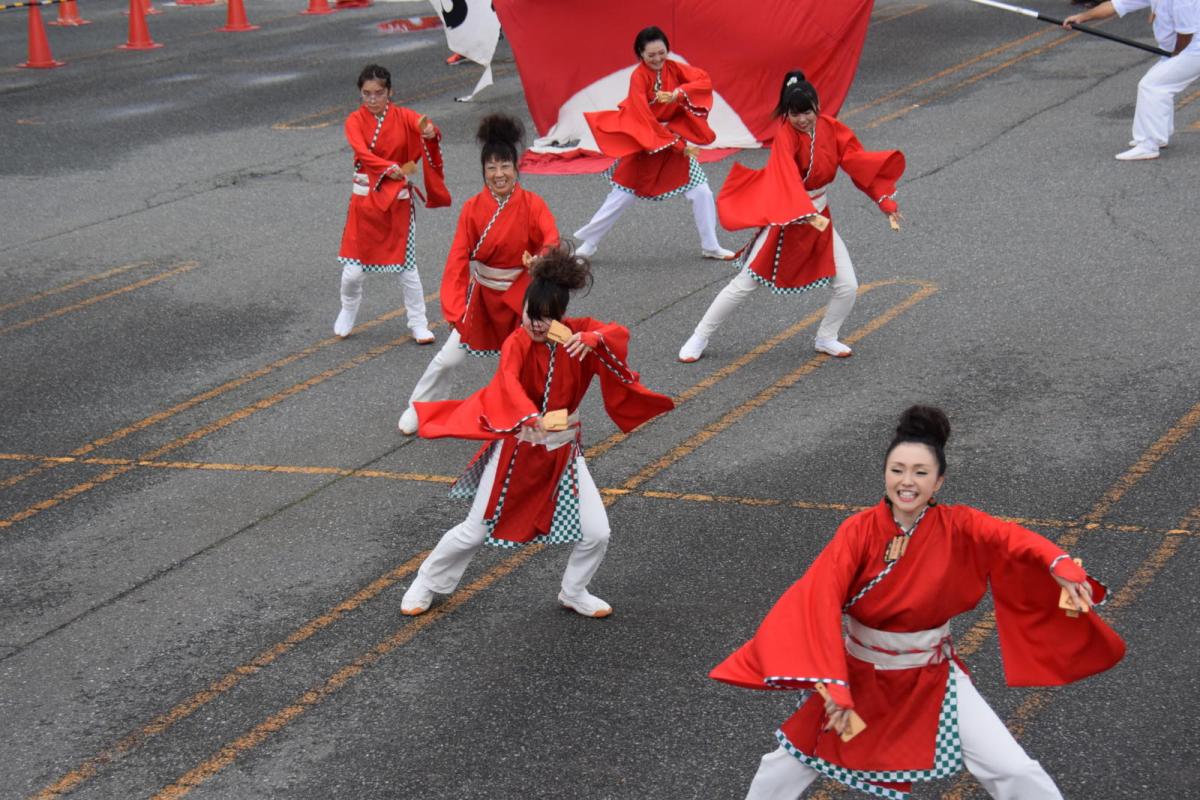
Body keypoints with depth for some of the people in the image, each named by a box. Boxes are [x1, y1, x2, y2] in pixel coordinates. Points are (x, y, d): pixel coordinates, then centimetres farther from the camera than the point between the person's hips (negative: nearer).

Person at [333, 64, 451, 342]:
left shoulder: (403, 117, -2)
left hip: (399, 198, 0)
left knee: (407, 266, 5)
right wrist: (390, 168, -38)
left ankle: (419, 322, 18)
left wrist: (430, 134, -46)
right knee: (353, 270, 2)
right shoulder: (355, 121, -5)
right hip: (365, 197, 0)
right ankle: (347, 312, 30)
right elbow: (363, 152, -21)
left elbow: (425, 127, -21)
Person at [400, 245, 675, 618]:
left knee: (596, 533, -2)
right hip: (517, 449, -3)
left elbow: (620, 334, -24)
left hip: (563, 451, 3)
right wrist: (534, 419, -58)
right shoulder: (517, 342, -19)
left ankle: (574, 592, 25)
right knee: (473, 532, 6)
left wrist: (593, 338, -47)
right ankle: (427, 583, 30)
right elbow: (509, 381, -39)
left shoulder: (578, 334, -9)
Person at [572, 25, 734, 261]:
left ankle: (710, 246, 12)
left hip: (674, 135, 5)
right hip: (643, 141, -4)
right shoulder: (638, 77, -17)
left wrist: (678, 93, -27)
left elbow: (705, 81, -11)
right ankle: (588, 244, 13)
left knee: (701, 192, -1)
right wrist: (678, 144, -22)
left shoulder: (672, 68, -3)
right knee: (623, 195, 0)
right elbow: (645, 119, -21)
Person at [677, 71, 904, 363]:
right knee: (743, 284, -1)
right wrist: (807, 214, -50)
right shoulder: (786, 133, -21)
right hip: (784, 218, -5)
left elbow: (862, 164, -1)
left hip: (818, 216, 5)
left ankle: (826, 338, 24)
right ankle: (699, 338, 13)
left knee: (848, 287, -1)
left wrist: (886, 202, -7)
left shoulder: (831, 129, -6)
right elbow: (789, 179, -35)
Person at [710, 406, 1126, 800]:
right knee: (786, 766, 11)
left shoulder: (958, 527, -16)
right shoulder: (858, 531, -19)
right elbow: (821, 598, -31)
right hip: (861, 675, 0)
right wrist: (832, 682, -44)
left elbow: (1012, 539, -35)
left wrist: (1059, 564, -58)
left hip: (933, 679, 0)